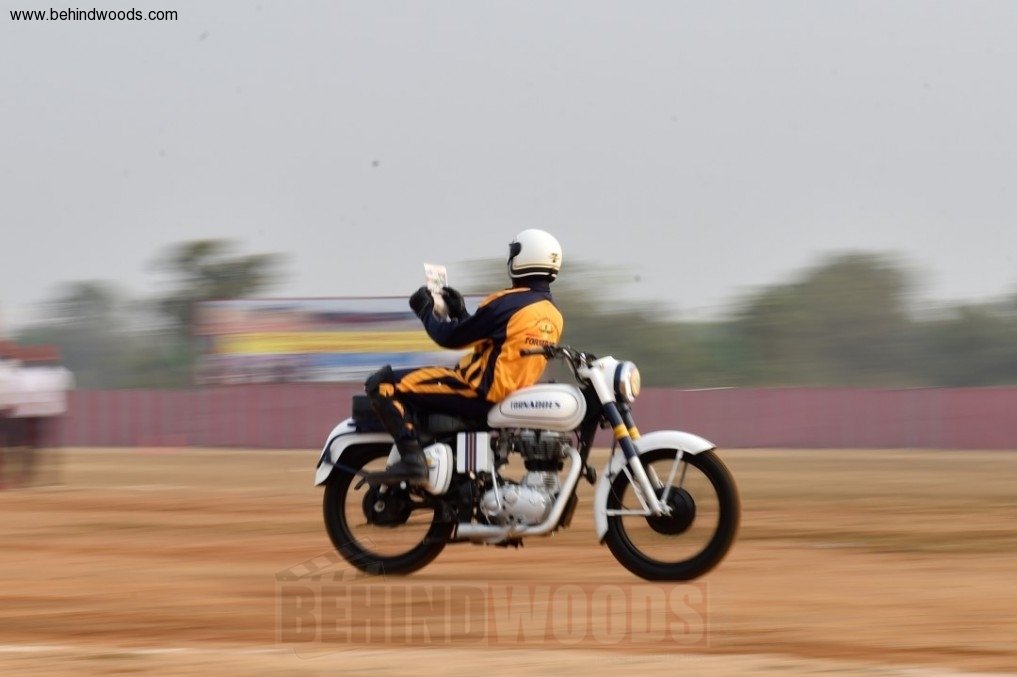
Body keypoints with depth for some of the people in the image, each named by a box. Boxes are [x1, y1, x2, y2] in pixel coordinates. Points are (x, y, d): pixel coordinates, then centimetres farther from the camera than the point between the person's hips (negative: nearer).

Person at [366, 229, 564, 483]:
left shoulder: (508, 303, -17)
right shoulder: (554, 316, 9)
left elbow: (449, 338, -11)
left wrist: (425, 310, 8)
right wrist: (460, 313, 23)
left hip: (479, 392, -9)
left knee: (382, 384, -13)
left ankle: (411, 457, -25)